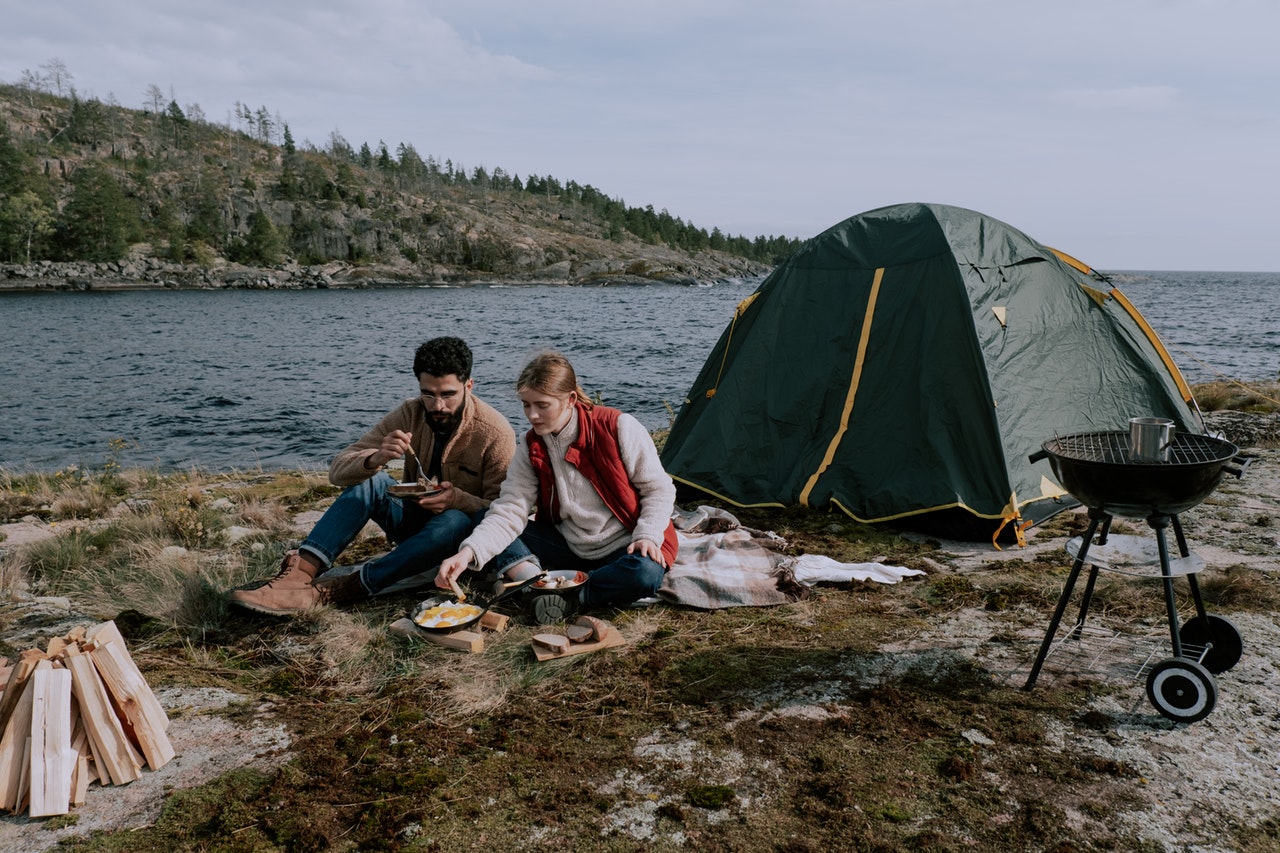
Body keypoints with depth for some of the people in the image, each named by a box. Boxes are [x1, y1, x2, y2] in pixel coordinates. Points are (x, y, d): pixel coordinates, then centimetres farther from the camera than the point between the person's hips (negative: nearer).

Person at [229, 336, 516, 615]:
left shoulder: (496, 433, -18)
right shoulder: (410, 414, -9)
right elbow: (338, 470, -13)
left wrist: (458, 499, -35)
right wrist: (375, 459, -36)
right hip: (413, 518, 3)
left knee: (456, 521, -38)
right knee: (369, 480, -24)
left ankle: (332, 591, -36)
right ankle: (299, 576, -38)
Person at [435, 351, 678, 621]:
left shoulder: (618, 428, -16)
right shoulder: (530, 448, -4)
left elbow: (658, 488, -8)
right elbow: (509, 510, -13)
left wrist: (647, 536, -24)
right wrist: (468, 553, -29)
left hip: (625, 548, -3)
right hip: (569, 547, 4)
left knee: (644, 574, -39)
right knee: (490, 530, -12)